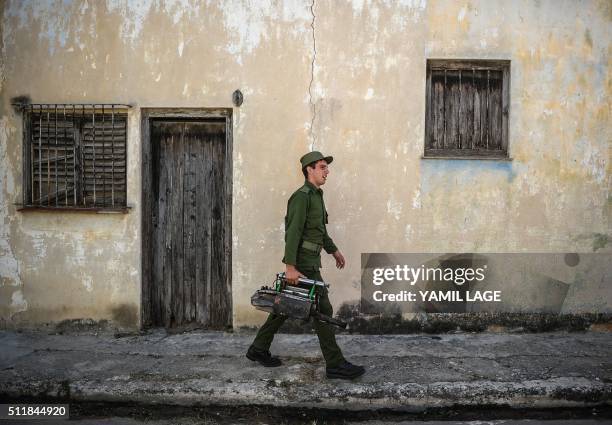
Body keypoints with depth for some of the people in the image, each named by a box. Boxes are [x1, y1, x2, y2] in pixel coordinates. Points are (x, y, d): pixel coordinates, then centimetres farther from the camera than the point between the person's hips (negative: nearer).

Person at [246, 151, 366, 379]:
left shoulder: (316, 196, 17)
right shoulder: (301, 196, -14)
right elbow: (293, 233, -21)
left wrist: (334, 250, 28)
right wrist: (290, 267, -26)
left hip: (310, 260, 10)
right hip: (303, 262, -10)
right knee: (322, 309, -5)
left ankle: (258, 349, 26)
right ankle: (335, 364, 3)